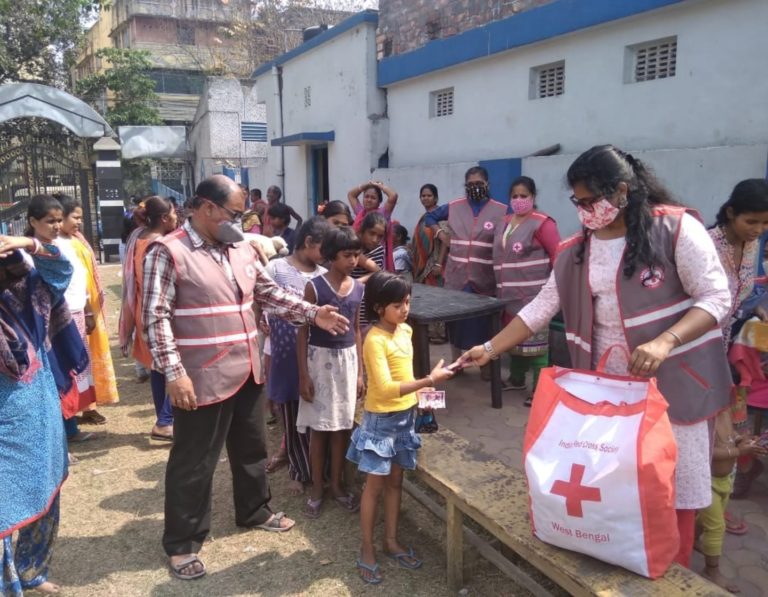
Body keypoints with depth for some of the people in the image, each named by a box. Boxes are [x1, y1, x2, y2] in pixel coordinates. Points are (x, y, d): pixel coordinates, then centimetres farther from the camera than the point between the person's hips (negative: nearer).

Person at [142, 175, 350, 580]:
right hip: (201, 379, -7)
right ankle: (182, 544, 25)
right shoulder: (168, 251, -12)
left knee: (251, 449, 22)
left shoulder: (242, 250, 8)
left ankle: (254, 512, 45)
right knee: (193, 463, 7)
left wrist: (313, 314, 3)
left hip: (247, 373, 7)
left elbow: (269, 294, 15)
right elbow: (156, 317, -15)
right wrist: (174, 372, -20)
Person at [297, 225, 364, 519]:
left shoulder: (358, 288, 3)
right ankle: (316, 488, 21)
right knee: (319, 427, 6)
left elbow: (356, 330, 9)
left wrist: (360, 371, 8)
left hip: (348, 359, 4)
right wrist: (303, 375, -11)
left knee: (342, 425, 11)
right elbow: (303, 332, -9)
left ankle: (337, 484, 27)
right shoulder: (314, 287, -12)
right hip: (320, 359, -4)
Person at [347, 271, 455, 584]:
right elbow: (385, 388, -31)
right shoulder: (375, 340, -22)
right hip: (381, 420, -7)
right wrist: (428, 380, -34)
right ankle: (367, 549, 20)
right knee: (375, 485, 5)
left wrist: (419, 391, 3)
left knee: (395, 481, 17)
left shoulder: (406, 330, 3)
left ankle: (391, 541, 32)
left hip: (405, 416, 7)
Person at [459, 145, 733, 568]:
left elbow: (717, 298, -12)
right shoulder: (577, 249, 4)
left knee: (672, 490, 7)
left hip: (671, 386, -4)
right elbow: (541, 307, 6)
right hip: (606, 389, 4)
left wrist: (665, 342, -28)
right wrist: (490, 349, 2)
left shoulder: (676, 228, -11)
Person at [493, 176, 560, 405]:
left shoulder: (542, 223, -10)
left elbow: (559, 256, -13)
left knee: (534, 340, -4)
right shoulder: (504, 223, 14)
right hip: (509, 295, 8)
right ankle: (516, 379, 33)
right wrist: (500, 286, 17)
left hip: (533, 295, -7)